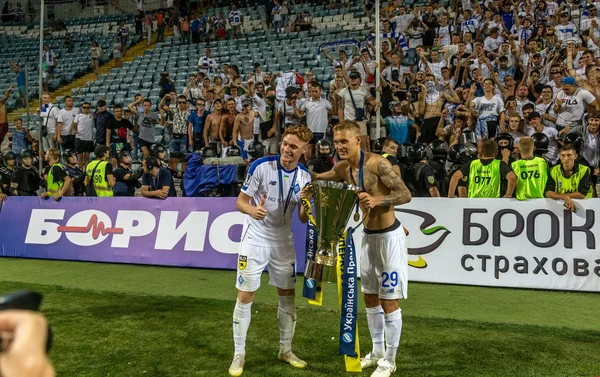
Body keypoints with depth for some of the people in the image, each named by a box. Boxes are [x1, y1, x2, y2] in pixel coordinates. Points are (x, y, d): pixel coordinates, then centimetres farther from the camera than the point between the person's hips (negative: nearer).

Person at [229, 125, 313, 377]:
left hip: (284, 241, 4)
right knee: (245, 296, -2)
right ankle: (239, 354, 13)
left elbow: (303, 219, -1)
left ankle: (285, 350, 28)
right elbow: (240, 202, -13)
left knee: (288, 295, 10)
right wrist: (253, 210, -35)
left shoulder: (305, 176, -5)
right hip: (255, 239, -4)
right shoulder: (261, 166, -17)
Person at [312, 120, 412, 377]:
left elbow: (406, 194, -23)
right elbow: (320, 179, 20)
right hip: (368, 236, 8)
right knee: (370, 298, 17)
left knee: (389, 301, 1)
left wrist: (377, 200, -38)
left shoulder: (377, 163, -21)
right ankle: (377, 352, 34)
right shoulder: (343, 168, 1)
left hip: (389, 236, -8)